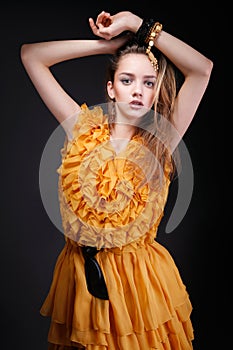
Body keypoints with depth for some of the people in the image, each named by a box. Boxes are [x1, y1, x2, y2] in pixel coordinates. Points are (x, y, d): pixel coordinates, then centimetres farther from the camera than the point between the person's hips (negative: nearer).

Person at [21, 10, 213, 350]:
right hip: (81, 274, 2)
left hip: (140, 278, -1)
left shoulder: (160, 142, -5)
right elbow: (31, 54, -2)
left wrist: (137, 25, -9)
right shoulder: (84, 128, -2)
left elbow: (202, 68, -14)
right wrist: (108, 44, -4)